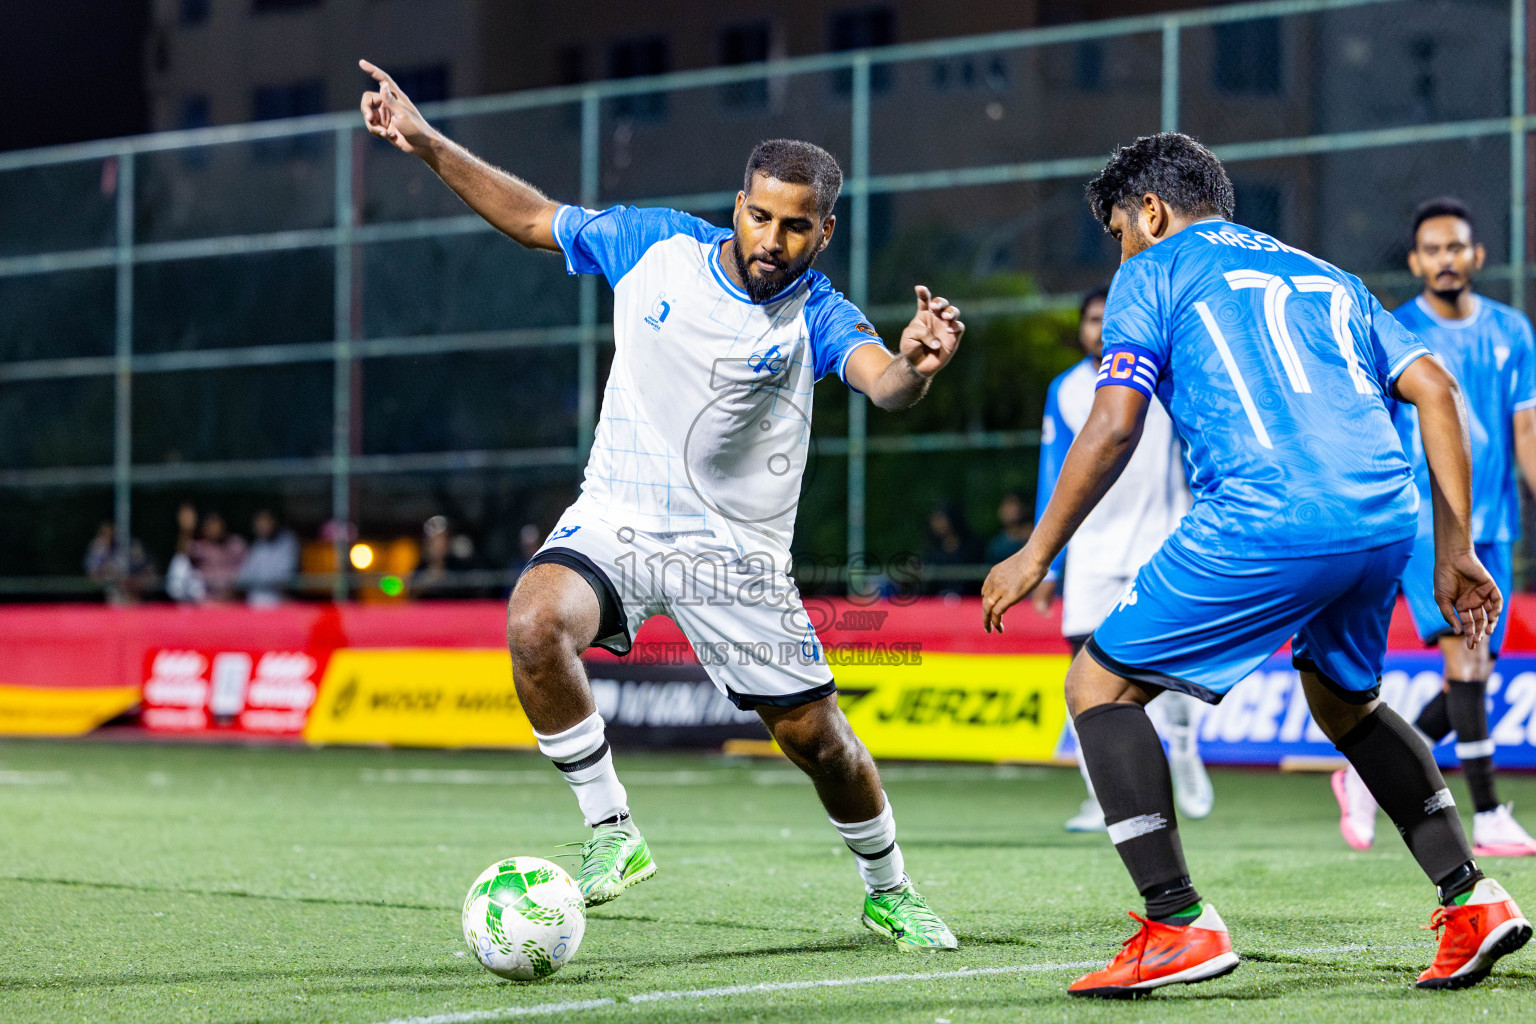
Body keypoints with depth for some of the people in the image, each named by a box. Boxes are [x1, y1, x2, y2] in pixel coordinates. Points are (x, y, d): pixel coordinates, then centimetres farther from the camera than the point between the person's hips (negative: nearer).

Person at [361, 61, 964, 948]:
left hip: (736, 552, -1)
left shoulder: (817, 317, -12)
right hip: (616, 520, 1)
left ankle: (890, 892, 30)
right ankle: (612, 833, -14)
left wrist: (917, 362, -57)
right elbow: (532, 218, 8)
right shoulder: (653, 245, -6)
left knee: (816, 737, 1)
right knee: (535, 625, -30)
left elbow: (885, 383, -33)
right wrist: (426, 142, 2)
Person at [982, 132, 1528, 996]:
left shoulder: (1154, 274, 13)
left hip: (1266, 526, -7)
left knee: (1100, 688, 7)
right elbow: (1437, 390, 19)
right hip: (1388, 519, 7)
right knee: (1345, 703, 32)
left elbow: (1113, 429, 0)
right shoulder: (1322, 276, 29)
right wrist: (1455, 551, 19)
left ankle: (1180, 925, -2)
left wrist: (1037, 553, 8)